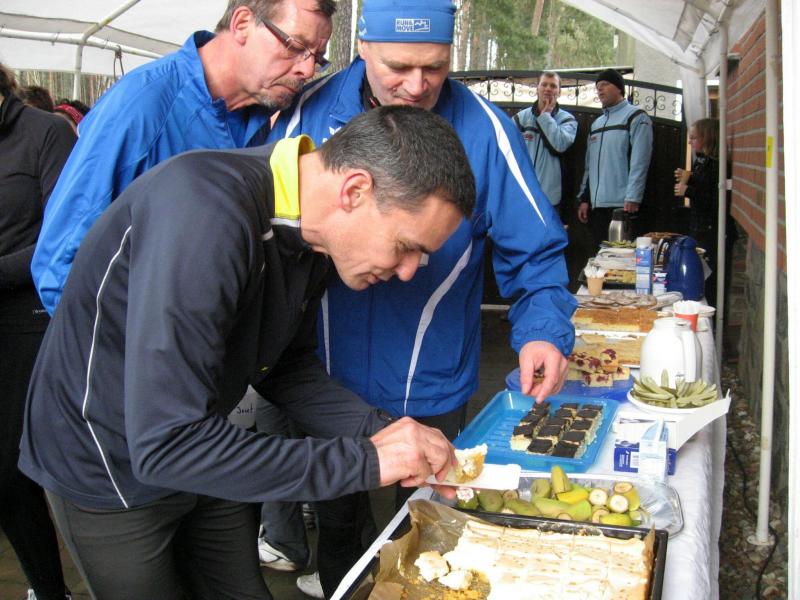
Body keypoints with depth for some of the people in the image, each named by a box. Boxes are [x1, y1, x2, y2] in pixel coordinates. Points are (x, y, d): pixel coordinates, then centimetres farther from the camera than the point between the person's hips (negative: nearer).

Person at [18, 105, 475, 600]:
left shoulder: (315, 232, -9)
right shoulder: (204, 212, -35)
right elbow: (166, 445, -37)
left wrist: (385, 433, -12)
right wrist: (364, 460, -32)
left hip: (200, 452, 7)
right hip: (109, 467, -7)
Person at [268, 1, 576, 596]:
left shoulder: (485, 131, -16)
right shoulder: (310, 113, -10)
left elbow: (535, 254, -10)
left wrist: (543, 328, -28)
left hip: (429, 392, -2)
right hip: (328, 376, 2)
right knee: (335, 516, 26)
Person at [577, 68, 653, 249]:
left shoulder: (636, 117, 0)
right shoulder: (596, 124, 22)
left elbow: (639, 162, -10)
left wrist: (632, 198, -17)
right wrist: (584, 198, 13)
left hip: (622, 205, -7)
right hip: (596, 205, 7)